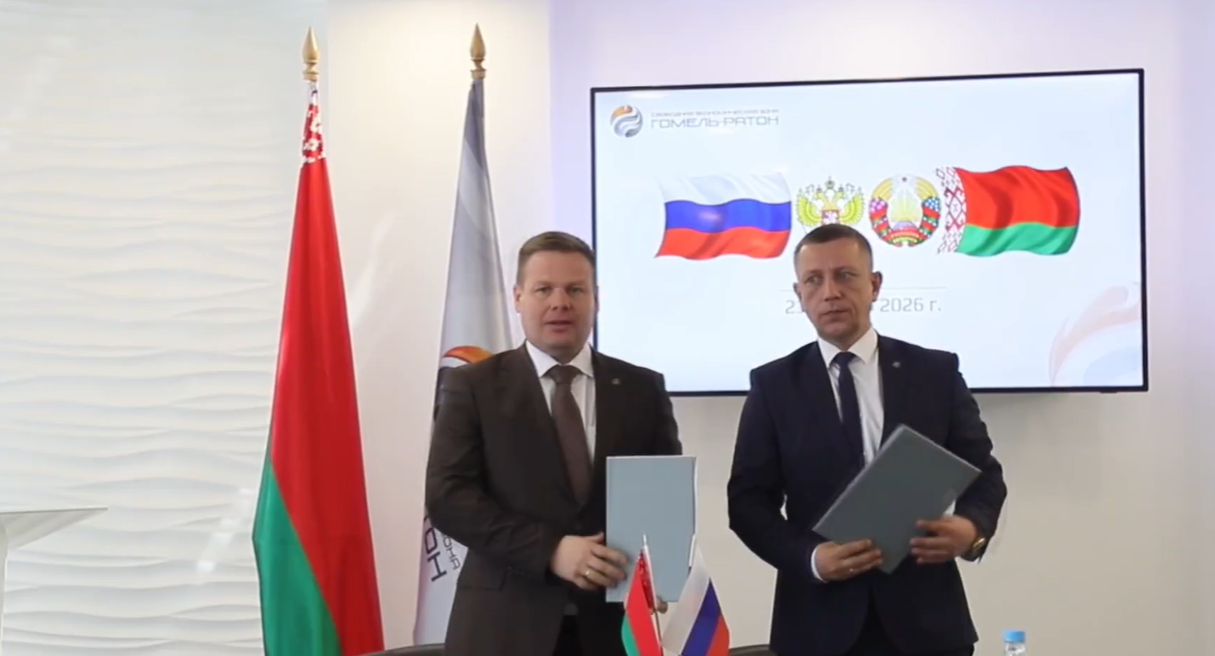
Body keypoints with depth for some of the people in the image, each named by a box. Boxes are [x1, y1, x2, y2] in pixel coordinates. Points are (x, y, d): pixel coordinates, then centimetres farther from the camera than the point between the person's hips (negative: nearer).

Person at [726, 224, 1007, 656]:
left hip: (925, 618, 1)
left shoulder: (936, 372, 5)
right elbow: (748, 499, 0)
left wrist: (972, 528, -15)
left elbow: (984, 474, 8)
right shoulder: (773, 385, 3)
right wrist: (810, 557, -17)